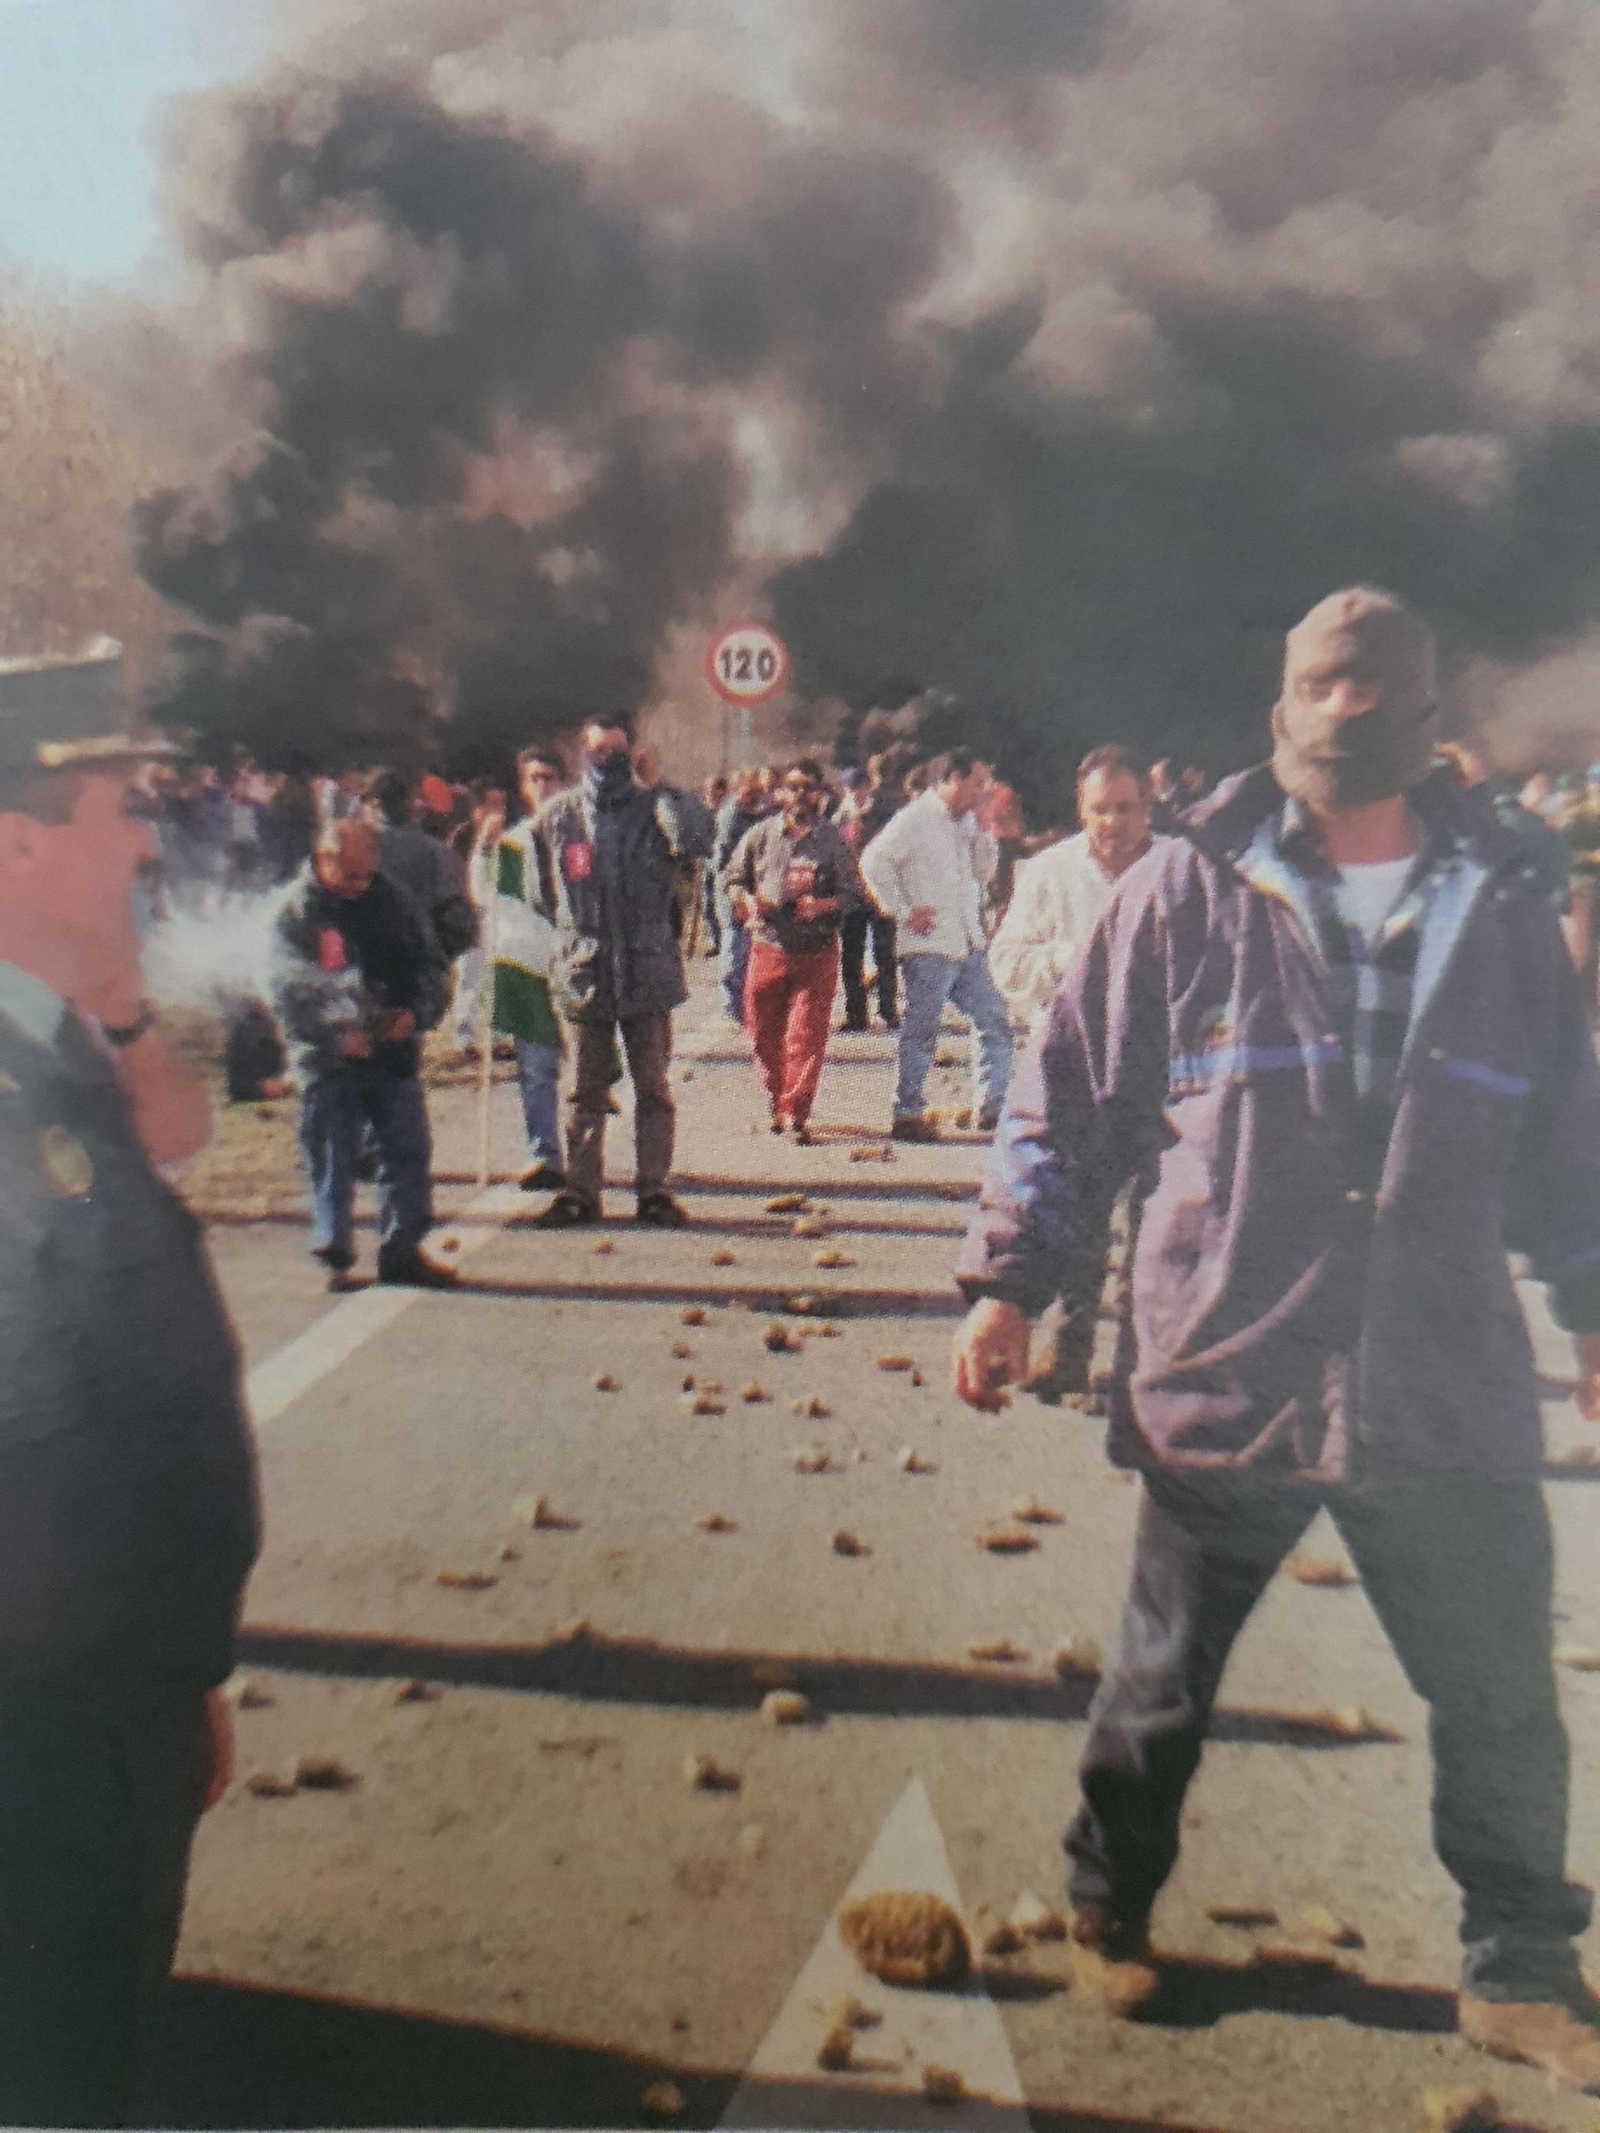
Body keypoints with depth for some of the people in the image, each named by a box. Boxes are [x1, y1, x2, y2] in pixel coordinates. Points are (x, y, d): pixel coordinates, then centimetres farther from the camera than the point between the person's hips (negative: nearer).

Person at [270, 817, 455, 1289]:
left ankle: (402, 1249, 16)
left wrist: (416, 1013, -7)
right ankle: (335, 1256, 14)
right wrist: (335, 1034, -21)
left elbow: (432, 966, 11)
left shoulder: (393, 900, 7)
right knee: (331, 1159, 2)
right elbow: (289, 990, -10)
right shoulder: (295, 910, -3)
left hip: (392, 1051, 3)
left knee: (408, 1150, 5)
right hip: (327, 1060, -3)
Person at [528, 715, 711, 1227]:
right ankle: (580, 1191, 16)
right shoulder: (556, 815, 7)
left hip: (647, 970, -1)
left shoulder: (654, 808, 2)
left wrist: (667, 791, -16)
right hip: (583, 971, 1)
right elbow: (541, 889, 20)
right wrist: (570, 931, 13)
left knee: (653, 1088, 5)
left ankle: (652, 1189, 14)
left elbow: (695, 843, -18)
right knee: (587, 1092, 8)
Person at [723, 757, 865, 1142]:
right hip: (767, 948, 2)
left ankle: (797, 1114, 1)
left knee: (807, 1035, -6)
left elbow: (854, 892, 3)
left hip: (817, 953, -2)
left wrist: (822, 904, -16)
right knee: (763, 1034, 8)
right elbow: (732, 878, 14)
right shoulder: (761, 835, 7)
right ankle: (776, 1102, 27)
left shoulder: (833, 839, 3)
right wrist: (746, 900, -7)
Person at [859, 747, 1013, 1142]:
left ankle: (990, 1108, 15)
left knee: (994, 1023, 8)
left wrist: (984, 830, 6)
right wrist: (904, 912, -15)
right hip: (929, 946, -8)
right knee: (920, 1031, -1)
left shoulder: (964, 822, 16)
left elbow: (983, 872, 19)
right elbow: (874, 861, -18)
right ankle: (906, 1115, 7)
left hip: (968, 944, 8)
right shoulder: (916, 819, -10)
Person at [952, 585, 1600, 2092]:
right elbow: (1069, 1093, -2)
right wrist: (1008, 1279, -5)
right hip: (1223, 1376, -2)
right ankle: (1108, 1913, 41)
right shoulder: (1188, 891, -5)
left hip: (1448, 1395, 3)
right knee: (1163, 1687, 15)